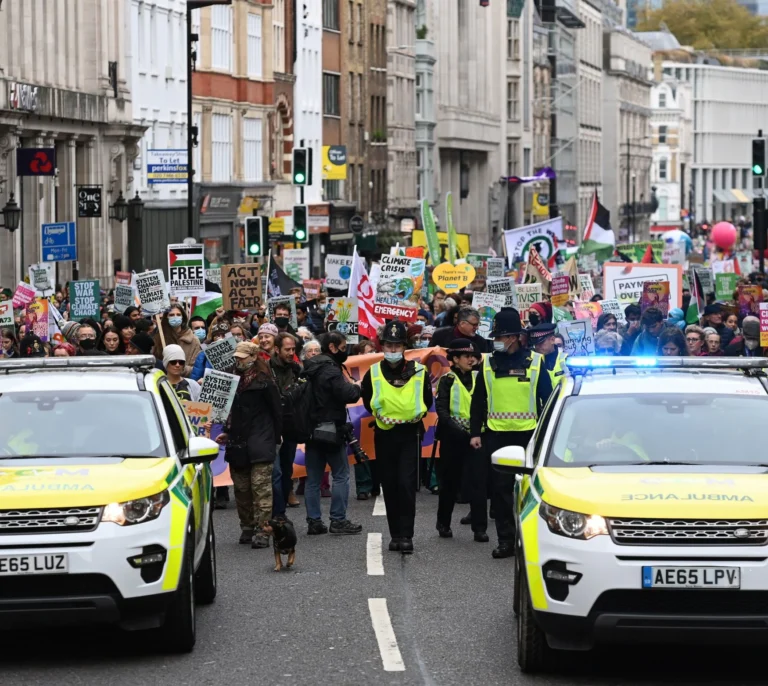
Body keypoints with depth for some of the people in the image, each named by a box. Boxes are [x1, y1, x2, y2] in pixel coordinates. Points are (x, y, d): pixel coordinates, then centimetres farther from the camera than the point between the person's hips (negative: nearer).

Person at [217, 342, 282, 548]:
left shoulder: (263, 383, -7)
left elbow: (277, 412, -5)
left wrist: (274, 439, -4)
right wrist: (228, 433, 17)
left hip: (260, 446, -8)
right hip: (238, 446, 8)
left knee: (261, 489, -9)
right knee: (241, 489, 11)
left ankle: (262, 531, -11)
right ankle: (247, 528, 20)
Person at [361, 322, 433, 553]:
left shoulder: (419, 372, -1)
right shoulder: (373, 373, 2)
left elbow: (427, 401, 10)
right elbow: (367, 401, 14)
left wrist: (416, 414, -4)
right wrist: (380, 415, -1)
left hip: (410, 434, -2)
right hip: (384, 435, 2)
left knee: (406, 484, -11)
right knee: (389, 486, 6)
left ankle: (406, 536, -9)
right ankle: (395, 534, 16)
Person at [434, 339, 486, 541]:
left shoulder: (478, 378, 11)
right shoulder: (448, 381, 2)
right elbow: (442, 410, -7)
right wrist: (457, 429, -20)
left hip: (475, 436, 2)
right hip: (453, 437, -2)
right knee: (450, 481, 7)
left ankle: (479, 528, -5)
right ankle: (443, 523, 21)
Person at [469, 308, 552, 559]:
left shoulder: (535, 362, 0)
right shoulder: (488, 364, 6)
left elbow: (548, 398, 4)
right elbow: (478, 401, 11)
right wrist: (475, 432, 5)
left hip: (529, 434, -2)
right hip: (497, 435, 2)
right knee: (501, 487, 1)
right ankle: (506, 540, 6)